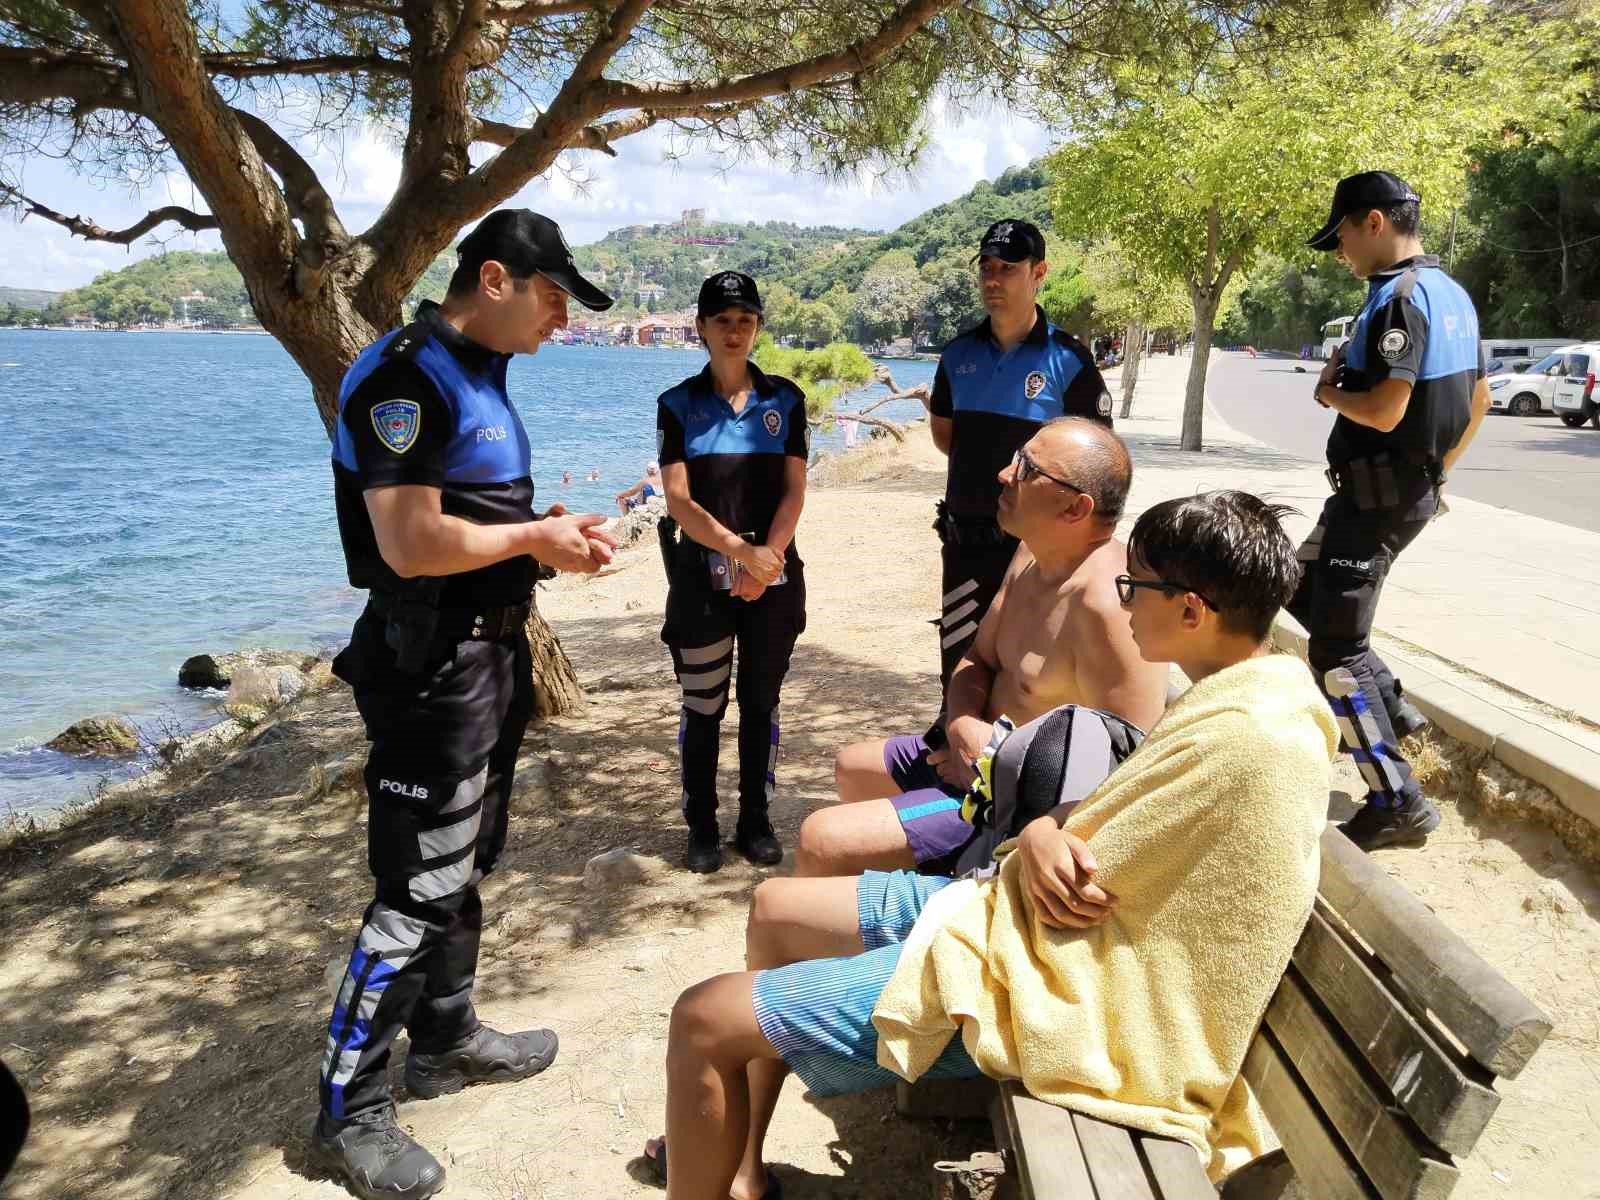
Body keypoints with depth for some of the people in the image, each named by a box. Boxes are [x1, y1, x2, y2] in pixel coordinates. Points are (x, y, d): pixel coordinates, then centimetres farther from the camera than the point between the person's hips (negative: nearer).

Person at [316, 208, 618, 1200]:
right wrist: (534, 537, -14)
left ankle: (447, 1038, 36)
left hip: (490, 649, 10)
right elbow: (412, 543, -26)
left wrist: (551, 534, 4)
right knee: (418, 889, -3)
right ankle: (351, 1111, 13)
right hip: (432, 663, -10)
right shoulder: (407, 375, -18)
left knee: (466, 864, 19)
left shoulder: (481, 373, 13)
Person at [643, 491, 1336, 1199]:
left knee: (703, 1020, -9)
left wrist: (1045, 838, 2)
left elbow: (1077, 884, -21)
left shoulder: (1243, 739, -25)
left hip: (1041, 992, -10)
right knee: (774, 908, 17)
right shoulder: (1263, 685, 7)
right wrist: (1043, 834, -12)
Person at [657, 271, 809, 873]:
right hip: (702, 576, -1)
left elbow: (794, 490, 1)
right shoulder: (679, 404, 2)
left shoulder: (784, 399, 6)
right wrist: (741, 551, -17)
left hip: (774, 575, 1)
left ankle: (756, 822, 21)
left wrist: (767, 556, -14)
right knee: (702, 707, 4)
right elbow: (678, 500, -7)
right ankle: (702, 828, 17)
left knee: (761, 701, 8)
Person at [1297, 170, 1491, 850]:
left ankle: (1397, 803, 0)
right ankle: (1391, 708, 24)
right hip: (1413, 488, 10)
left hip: (1378, 494, -10)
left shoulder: (1398, 297, -19)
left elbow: (1384, 410, -28)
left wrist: (1329, 391, -8)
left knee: (1336, 648, -4)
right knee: (1302, 590, 24)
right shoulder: (1452, 294, 12)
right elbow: (1477, 400, 18)